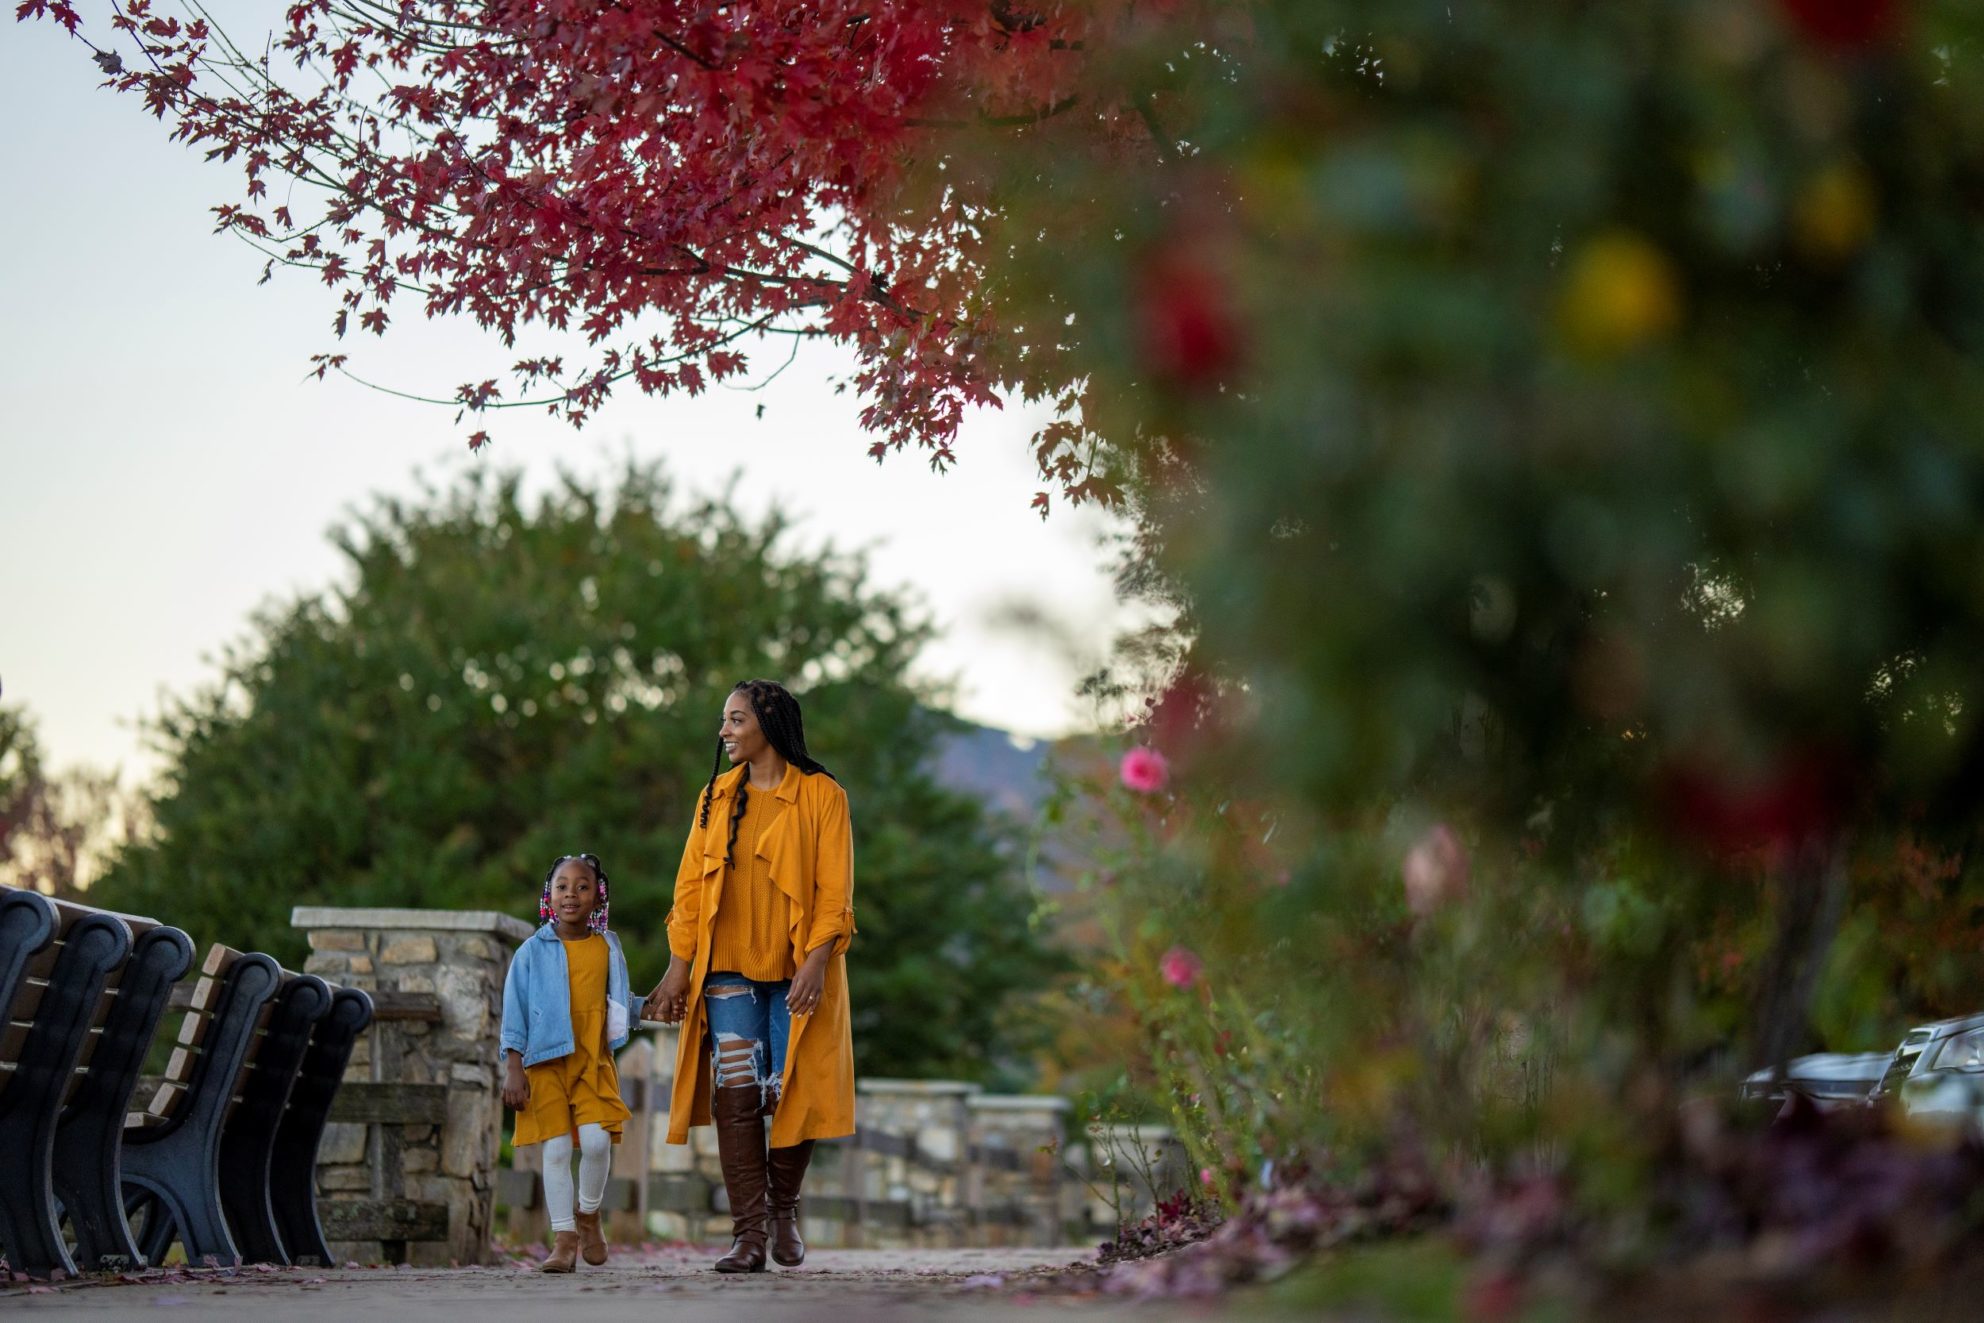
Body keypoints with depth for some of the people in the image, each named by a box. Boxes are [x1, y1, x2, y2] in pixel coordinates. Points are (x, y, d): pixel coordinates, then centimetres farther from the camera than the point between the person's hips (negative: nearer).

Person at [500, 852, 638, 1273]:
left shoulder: (608, 947, 9)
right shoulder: (533, 951, 2)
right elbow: (515, 1012, 2)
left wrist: (642, 1007, 2)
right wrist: (512, 1068, -4)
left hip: (594, 1060, 2)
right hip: (546, 1061, -1)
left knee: (596, 1140, -13)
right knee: (557, 1148, -5)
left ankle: (588, 1215, 14)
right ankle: (564, 1239, 2)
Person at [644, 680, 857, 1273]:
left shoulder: (821, 795, 0)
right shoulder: (716, 797, 12)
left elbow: (835, 890, -5)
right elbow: (690, 885, 9)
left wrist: (816, 961, -17)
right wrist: (678, 966, 0)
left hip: (797, 972, -3)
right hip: (728, 969, 3)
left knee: (792, 1094, -3)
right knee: (736, 1095, -8)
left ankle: (783, 1212, 20)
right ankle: (748, 1234, -7)